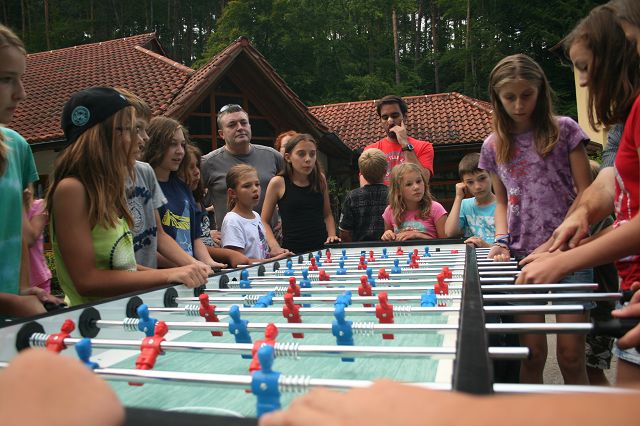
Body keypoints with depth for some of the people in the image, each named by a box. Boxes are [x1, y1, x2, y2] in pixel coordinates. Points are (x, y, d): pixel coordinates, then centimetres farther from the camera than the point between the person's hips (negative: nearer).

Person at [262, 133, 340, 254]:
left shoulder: (320, 179, 8)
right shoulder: (278, 183, -2)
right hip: (293, 251, -3)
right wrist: (275, 247, -11)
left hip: (322, 247, 3)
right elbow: (264, 221, 2)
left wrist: (332, 235, 4)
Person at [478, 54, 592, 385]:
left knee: (571, 354, -2)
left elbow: (586, 192, 1)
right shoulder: (493, 145, 10)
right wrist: (501, 239, 0)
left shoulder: (564, 130, 3)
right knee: (532, 352, 1)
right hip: (522, 256, 2)